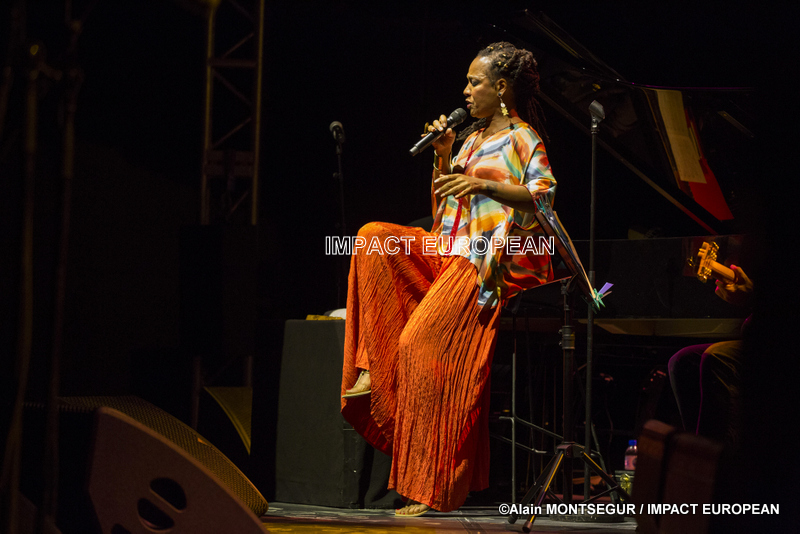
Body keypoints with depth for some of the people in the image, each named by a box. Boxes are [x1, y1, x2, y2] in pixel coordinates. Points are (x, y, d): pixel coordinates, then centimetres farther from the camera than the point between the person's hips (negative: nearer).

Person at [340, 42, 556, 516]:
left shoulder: (522, 138, -2)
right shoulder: (473, 136, 22)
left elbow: (543, 196, -18)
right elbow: (444, 203, 22)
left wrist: (482, 185, -28)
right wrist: (443, 156, 7)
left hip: (487, 260, -8)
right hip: (448, 250, 9)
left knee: (422, 344, -20)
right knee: (375, 239, -11)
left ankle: (433, 488, -18)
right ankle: (375, 368, -15)